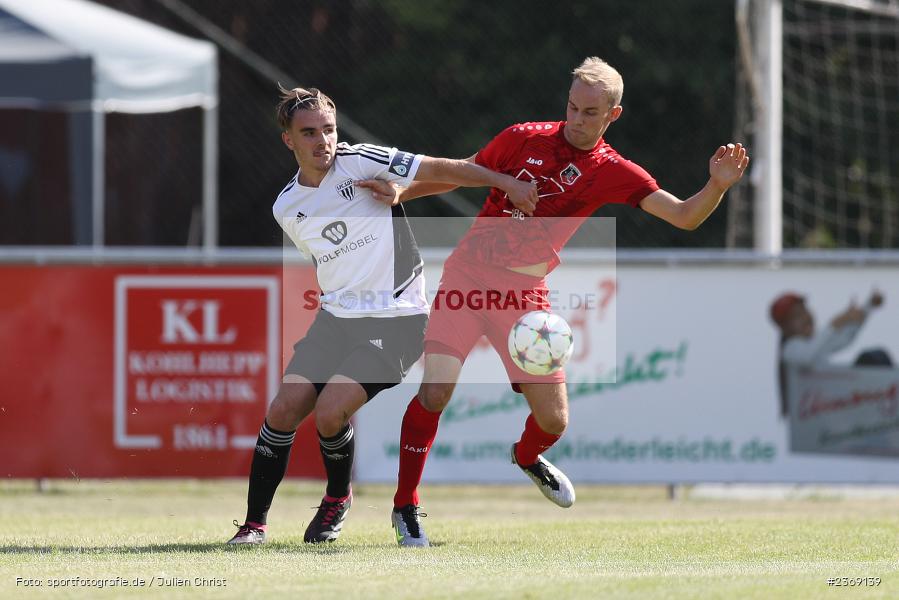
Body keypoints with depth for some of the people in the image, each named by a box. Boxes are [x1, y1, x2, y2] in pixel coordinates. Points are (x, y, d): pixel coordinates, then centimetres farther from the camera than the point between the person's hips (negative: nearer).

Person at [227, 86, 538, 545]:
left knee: (329, 414, -19)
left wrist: (507, 183, -14)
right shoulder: (286, 209, 5)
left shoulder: (360, 162, -11)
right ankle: (254, 523, 3)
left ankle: (338, 498, 11)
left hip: (394, 321, -5)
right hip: (335, 317, 5)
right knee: (283, 410, -9)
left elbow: (440, 170, -10)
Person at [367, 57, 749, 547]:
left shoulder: (613, 173, 0)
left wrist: (717, 186, -25)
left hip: (526, 294, 2)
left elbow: (684, 217, -6)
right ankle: (405, 506, -3)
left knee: (553, 420, 1)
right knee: (435, 391, -19)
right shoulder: (524, 139, -1)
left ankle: (527, 456, 40)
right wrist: (401, 192, -1)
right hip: (468, 275, -2)